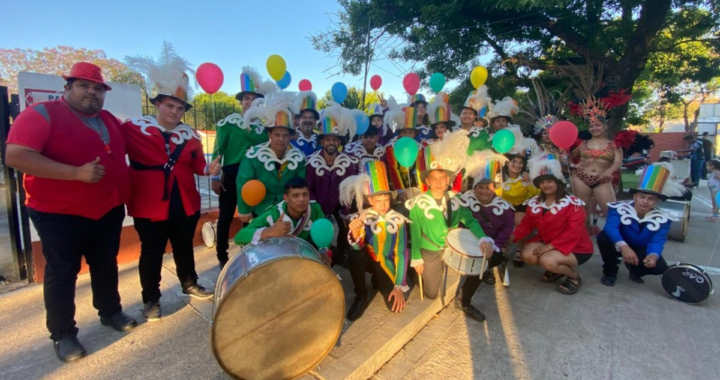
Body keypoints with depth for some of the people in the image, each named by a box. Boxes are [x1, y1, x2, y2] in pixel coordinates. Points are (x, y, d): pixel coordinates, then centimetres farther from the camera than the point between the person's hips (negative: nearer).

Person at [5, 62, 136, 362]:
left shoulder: (110, 121, 10)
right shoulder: (42, 114, -10)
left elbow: (119, 157, 23)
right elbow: (15, 156, -22)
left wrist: (124, 194, 12)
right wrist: (76, 173, -28)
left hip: (108, 210, 6)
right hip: (60, 213, -5)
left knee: (106, 265, 17)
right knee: (62, 273, 7)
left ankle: (110, 312, 35)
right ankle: (62, 334, 23)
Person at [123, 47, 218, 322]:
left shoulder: (190, 134, 6)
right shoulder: (134, 128, -4)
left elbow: (197, 165, 7)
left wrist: (210, 169, -13)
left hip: (186, 204, 4)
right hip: (150, 206, -3)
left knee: (185, 247, 18)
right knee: (152, 252, 8)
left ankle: (190, 285, 38)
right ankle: (151, 300, 26)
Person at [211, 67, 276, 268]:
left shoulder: (264, 125, 8)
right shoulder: (228, 122, -1)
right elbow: (218, 151, -4)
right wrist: (215, 177, -8)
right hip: (230, 175, -3)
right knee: (226, 217, 5)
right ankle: (222, 256, 20)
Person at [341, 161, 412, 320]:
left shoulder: (398, 220, -13)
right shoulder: (363, 217, -15)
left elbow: (402, 254, -12)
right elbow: (358, 247, -26)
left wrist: (399, 286, -17)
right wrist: (355, 234, -50)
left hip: (387, 263, 1)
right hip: (369, 259, -1)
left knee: (395, 305, -16)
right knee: (355, 254, -35)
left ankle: (378, 281, 20)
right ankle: (361, 296, -9)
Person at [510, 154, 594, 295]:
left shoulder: (573, 203, -18)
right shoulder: (534, 203, -1)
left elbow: (573, 232, -24)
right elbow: (526, 224, 3)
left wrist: (550, 246, -30)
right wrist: (514, 236, -17)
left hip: (575, 247, -6)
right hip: (546, 242, 6)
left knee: (547, 260, -31)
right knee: (527, 255, -19)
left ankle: (574, 276, 3)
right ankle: (556, 269, 12)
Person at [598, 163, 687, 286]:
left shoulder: (662, 218, -14)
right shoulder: (620, 208, -24)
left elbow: (658, 240, -24)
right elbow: (611, 227, -41)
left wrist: (653, 255, -48)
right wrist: (623, 246, -59)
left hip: (642, 250, 3)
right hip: (620, 246, -2)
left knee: (660, 267, -26)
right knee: (604, 237, -35)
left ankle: (636, 271, 14)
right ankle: (610, 272, -9)